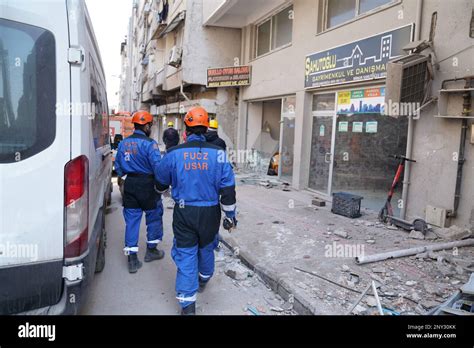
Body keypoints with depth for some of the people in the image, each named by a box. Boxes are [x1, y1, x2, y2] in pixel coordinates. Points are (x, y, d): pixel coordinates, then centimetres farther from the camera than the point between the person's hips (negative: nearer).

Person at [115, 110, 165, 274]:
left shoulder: (123, 143, 7)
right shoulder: (149, 143, -15)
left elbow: (118, 168, 14)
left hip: (130, 185, 6)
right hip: (147, 185, -5)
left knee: (131, 220, 8)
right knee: (154, 217, 14)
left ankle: (132, 259, 10)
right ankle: (151, 250, 27)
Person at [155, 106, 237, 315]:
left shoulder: (173, 153, -7)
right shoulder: (218, 153, -8)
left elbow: (161, 182, 8)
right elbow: (228, 189, -8)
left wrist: (161, 190, 33)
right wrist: (230, 216, 3)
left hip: (183, 212, -1)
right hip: (210, 212, 1)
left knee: (185, 255, 8)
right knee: (206, 249, 24)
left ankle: (187, 304, 10)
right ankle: (203, 281, 49)